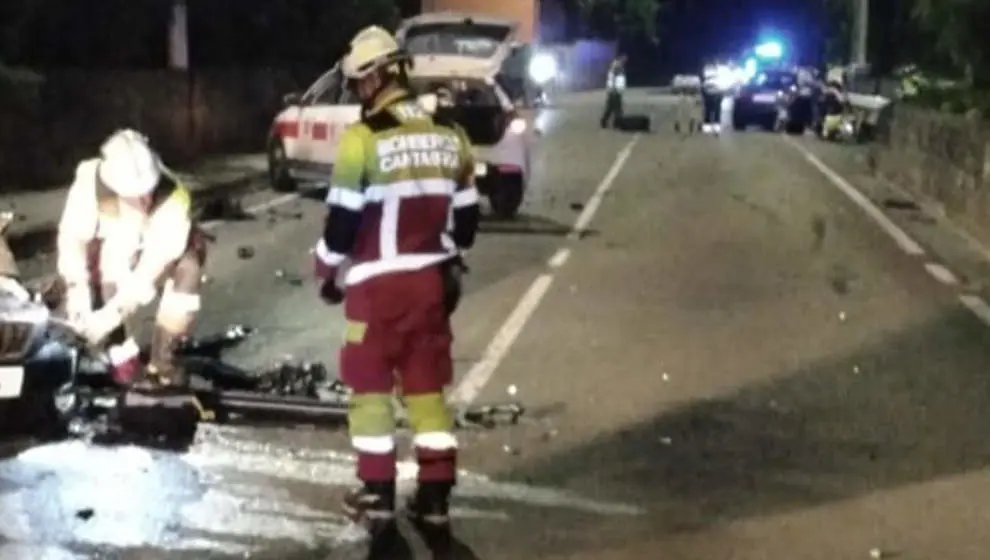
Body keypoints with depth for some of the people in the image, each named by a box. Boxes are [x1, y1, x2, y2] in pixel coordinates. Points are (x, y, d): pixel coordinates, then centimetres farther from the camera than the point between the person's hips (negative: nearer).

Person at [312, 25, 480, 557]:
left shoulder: (363, 138, -14)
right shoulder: (450, 137, 4)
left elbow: (343, 220, -12)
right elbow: (465, 220, 11)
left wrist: (328, 273, 6)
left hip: (377, 285, -5)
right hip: (430, 282, 5)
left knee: (372, 389, 8)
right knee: (427, 389, 11)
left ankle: (378, 499, 12)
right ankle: (435, 501, 14)